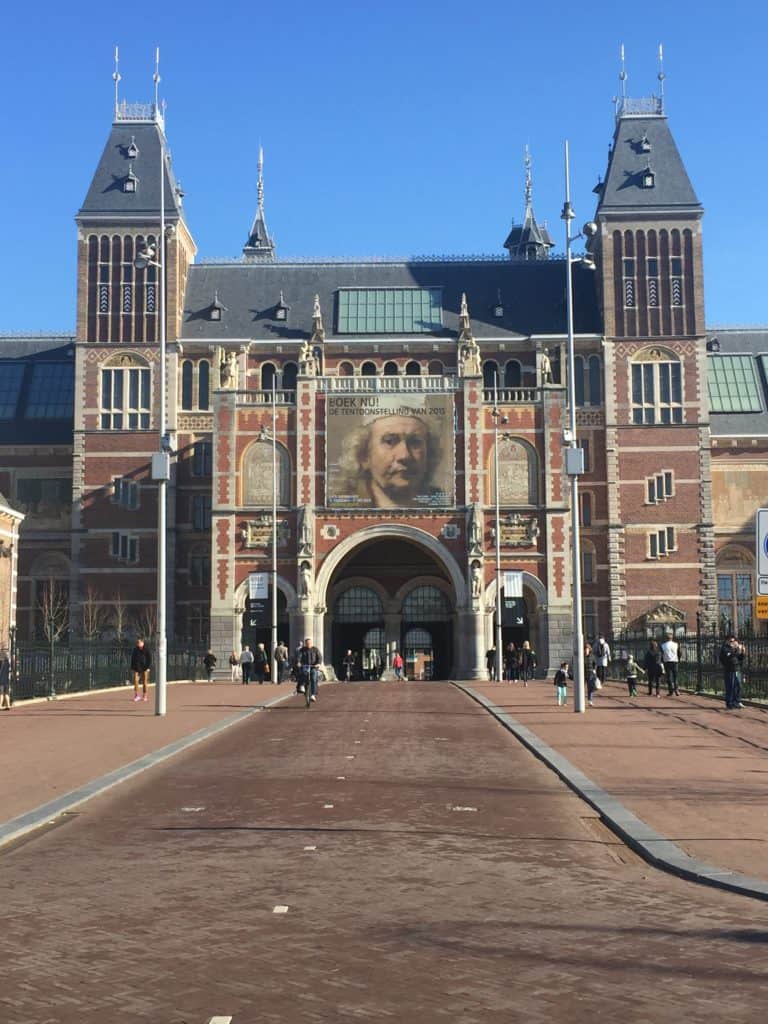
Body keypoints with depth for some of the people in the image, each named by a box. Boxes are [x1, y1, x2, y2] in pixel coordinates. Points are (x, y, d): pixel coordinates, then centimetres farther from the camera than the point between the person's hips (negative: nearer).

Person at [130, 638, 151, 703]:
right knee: (135, 680, -12)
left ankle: (144, 696, 9)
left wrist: (148, 667, -9)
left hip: (144, 668, -2)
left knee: (144, 682, 1)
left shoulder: (146, 650, -3)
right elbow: (132, 659, 12)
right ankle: (137, 695, -2)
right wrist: (132, 668, 7)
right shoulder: (135, 650, 5)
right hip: (137, 668, 2)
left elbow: (149, 659, -2)